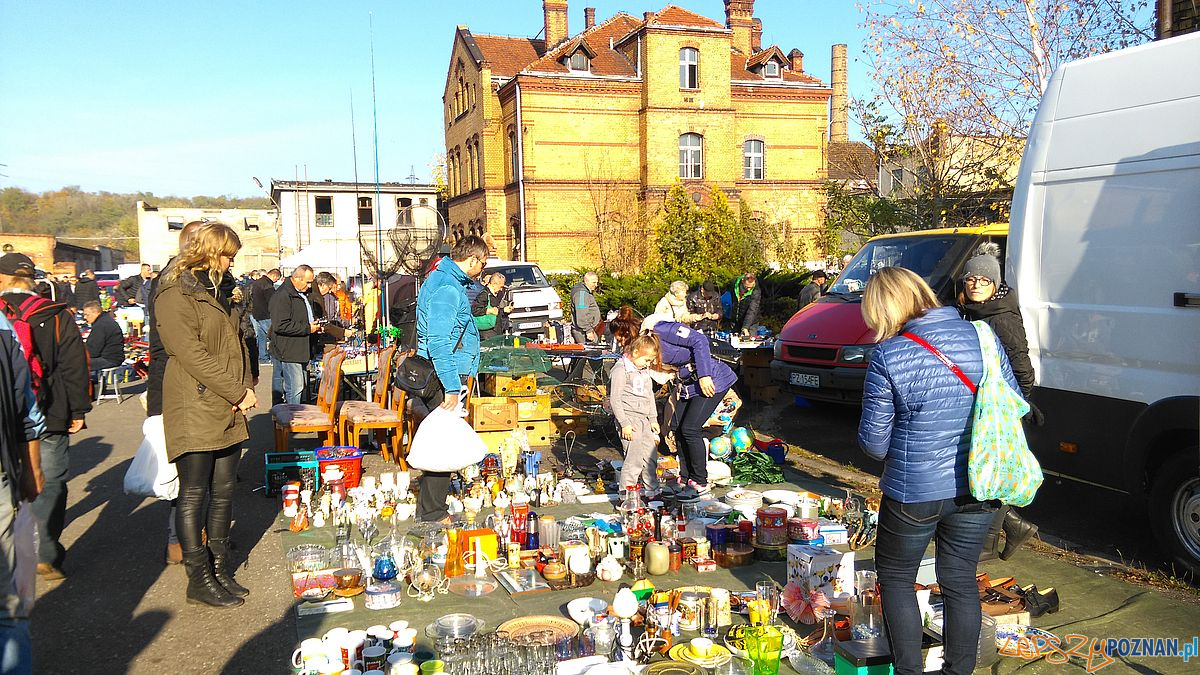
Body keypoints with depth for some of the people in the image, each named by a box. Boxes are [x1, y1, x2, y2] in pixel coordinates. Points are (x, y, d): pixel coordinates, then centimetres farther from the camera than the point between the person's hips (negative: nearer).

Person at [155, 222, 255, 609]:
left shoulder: (216, 291, 20)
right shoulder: (175, 295, -9)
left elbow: (236, 343, 21)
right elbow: (192, 354, -17)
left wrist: (246, 387, 4)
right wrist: (238, 392, -15)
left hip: (229, 410, 8)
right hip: (195, 411, -8)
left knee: (223, 493, 11)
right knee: (194, 495, -1)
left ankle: (220, 569, 21)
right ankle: (199, 580, 7)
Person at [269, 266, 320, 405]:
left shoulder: (302, 294, 18)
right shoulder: (282, 296, -15)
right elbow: (280, 326, -23)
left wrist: (315, 325, 13)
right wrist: (307, 328, -17)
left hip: (299, 350, 10)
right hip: (287, 351, -10)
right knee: (295, 388, -10)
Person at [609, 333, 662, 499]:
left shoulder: (644, 370, 15)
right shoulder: (620, 370, -12)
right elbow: (615, 400, -14)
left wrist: (653, 419, 16)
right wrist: (624, 424, -16)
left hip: (644, 419, 8)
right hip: (629, 419, -8)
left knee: (651, 456, 11)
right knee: (634, 457, -13)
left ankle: (652, 492, 24)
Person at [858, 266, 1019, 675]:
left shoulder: (888, 357, -18)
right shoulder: (981, 336, -4)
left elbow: (874, 443, -12)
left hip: (915, 494, -4)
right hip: (977, 488, 5)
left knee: (895, 577, 17)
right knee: (961, 581, 18)